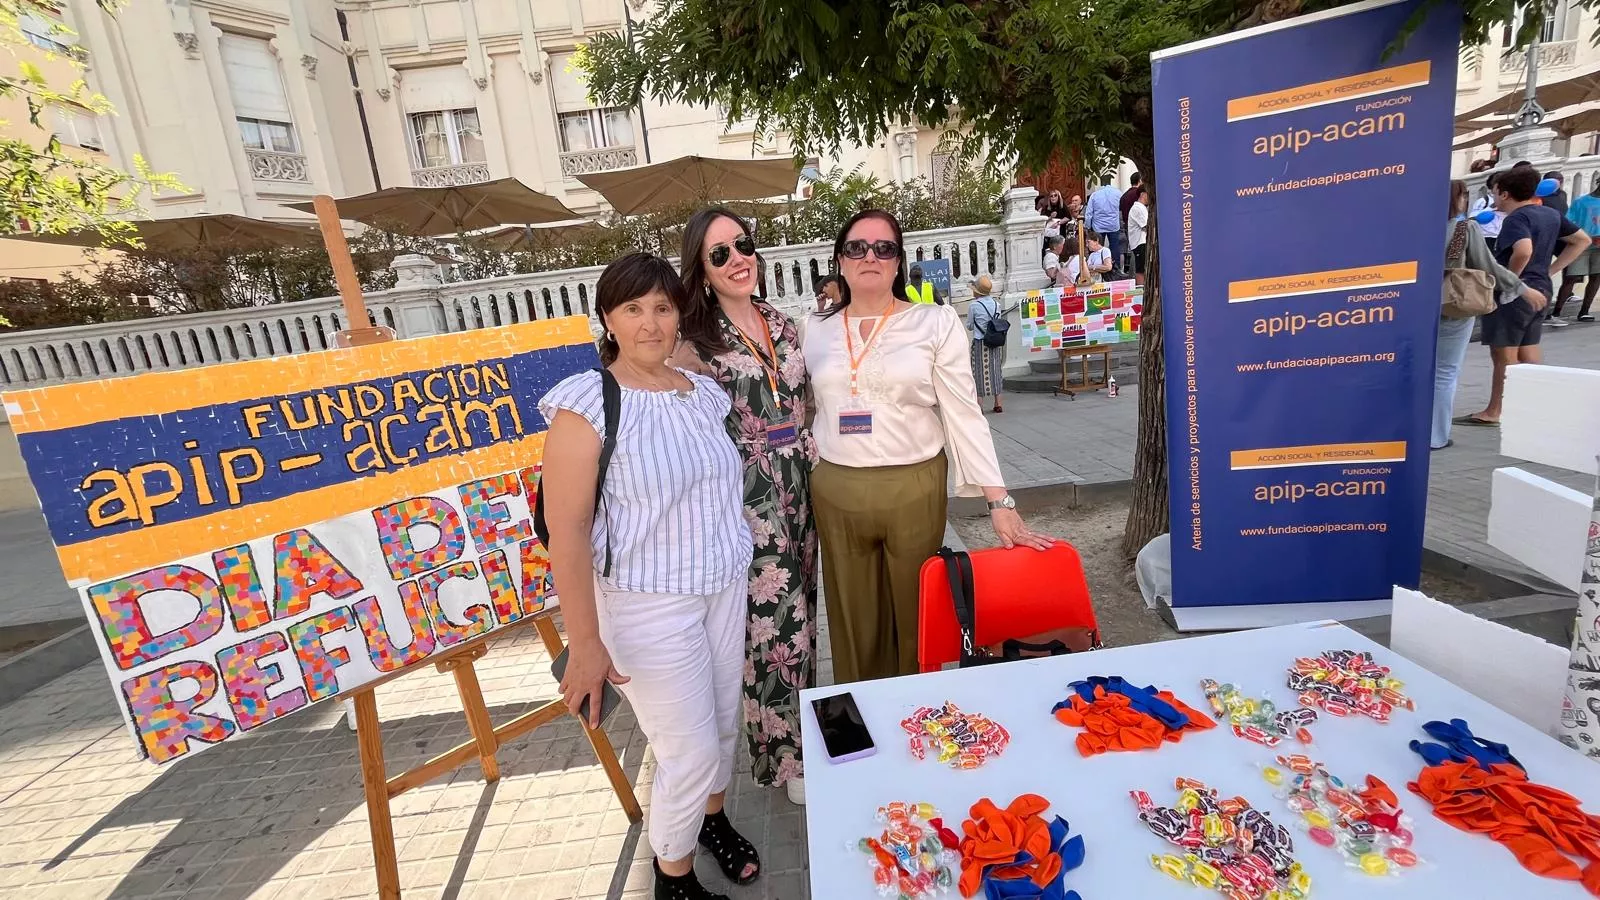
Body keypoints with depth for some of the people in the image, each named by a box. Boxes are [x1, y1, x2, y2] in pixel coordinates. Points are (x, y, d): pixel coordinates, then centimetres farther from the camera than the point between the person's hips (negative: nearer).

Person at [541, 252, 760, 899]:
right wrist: (585, 642, -17)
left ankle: (711, 818, 50)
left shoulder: (702, 392, 2)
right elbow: (566, 529, -17)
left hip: (725, 585, 6)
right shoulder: (587, 404, -16)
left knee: (724, 721, 19)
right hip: (648, 603, -6)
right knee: (692, 750, 4)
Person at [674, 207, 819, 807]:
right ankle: (785, 758, 24)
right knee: (775, 624, 2)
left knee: (800, 612, 17)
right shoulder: (694, 340, -9)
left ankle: (800, 729, 39)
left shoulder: (780, 323, 10)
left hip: (798, 487, 6)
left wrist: (813, 462, 13)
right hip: (745, 498, -6)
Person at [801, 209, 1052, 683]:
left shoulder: (936, 323, -1)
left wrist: (1000, 501, -10)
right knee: (854, 629, 13)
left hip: (914, 489, -2)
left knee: (917, 622, 11)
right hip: (835, 494, 2)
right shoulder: (815, 331, 7)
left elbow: (965, 414, -4)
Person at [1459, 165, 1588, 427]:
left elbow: (1524, 250, -32)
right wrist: (1550, 269, 15)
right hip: (1539, 290, 9)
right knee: (1528, 352, 16)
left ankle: (1495, 412, 4)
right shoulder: (1551, 214, 12)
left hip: (1513, 293, -9)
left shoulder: (1517, 218, -15)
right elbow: (1582, 240, 21)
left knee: (1504, 355, -2)